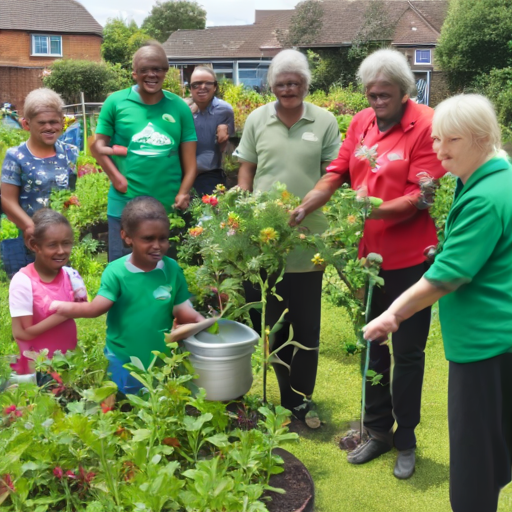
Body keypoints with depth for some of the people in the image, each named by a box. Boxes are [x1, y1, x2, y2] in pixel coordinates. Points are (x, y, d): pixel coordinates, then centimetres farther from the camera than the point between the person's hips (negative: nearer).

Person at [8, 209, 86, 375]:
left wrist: (79, 304, -15)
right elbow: (22, 333, -19)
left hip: (69, 360, 5)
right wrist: (63, 313, -22)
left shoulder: (70, 275, -6)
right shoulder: (23, 281, -20)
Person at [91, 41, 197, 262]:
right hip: (124, 205, -1)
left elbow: (189, 160, 6)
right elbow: (98, 146, 4)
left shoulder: (179, 107, 6)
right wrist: (117, 178, -9)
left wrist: (183, 193, -8)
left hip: (169, 207, 2)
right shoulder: (116, 102, 2)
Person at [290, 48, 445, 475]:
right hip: (368, 255, 5)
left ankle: (406, 440, 26)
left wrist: (374, 211, -29)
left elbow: (422, 196, -17)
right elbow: (337, 171, 4)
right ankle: (379, 431, 33)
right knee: (372, 346, 16)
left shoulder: (426, 125, -13)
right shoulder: (361, 123, 5)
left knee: (407, 351, 8)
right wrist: (305, 206, -10)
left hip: (410, 259, -5)